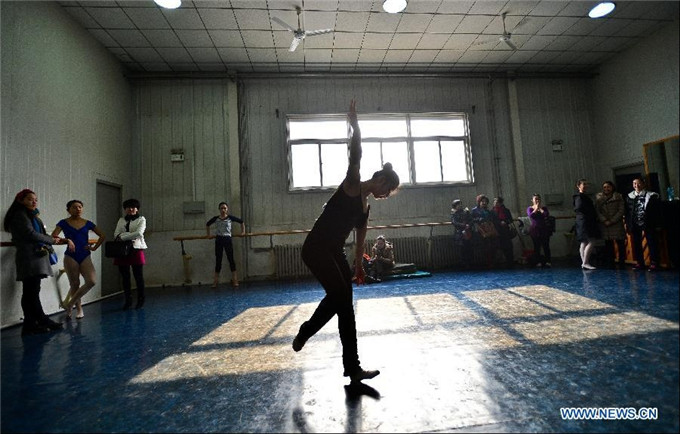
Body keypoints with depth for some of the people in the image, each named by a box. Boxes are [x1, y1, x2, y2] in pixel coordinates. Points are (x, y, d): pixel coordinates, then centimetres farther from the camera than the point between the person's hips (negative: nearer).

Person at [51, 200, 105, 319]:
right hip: (71, 257, -2)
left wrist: (94, 247, 4)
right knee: (74, 284, 4)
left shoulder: (87, 223, 7)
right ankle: (79, 309, 21)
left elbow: (102, 236, 12)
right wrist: (67, 240, -23)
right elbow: (53, 236, -11)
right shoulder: (64, 223, 1)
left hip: (85, 256, 2)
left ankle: (68, 303, 6)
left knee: (91, 281, -13)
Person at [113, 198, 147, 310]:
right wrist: (130, 235, -12)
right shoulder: (121, 220, 16)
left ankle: (140, 300, 10)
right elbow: (116, 234, 4)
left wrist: (122, 236, -11)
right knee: (125, 277, 6)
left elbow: (139, 233, -12)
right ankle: (128, 301, 16)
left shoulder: (141, 219, 5)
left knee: (138, 277, 0)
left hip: (136, 249, -4)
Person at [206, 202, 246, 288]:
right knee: (218, 260, 7)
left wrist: (243, 232, 5)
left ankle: (235, 280, 2)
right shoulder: (215, 218, 4)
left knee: (231, 259, -1)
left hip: (227, 240, -2)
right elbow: (207, 225, 22)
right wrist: (208, 235, 17)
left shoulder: (230, 218, -1)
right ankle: (215, 281, 14)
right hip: (218, 240, 2)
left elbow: (241, 222, 9)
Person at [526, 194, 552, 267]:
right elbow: (531, 215, -16)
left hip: (544, 229, 1)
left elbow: (547, 215, -12)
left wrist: (540, 208, -6)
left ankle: (548, 261, 5)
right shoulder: (530, 208, 6)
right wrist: (536, 208, -6)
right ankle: (538, 262, 5)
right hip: (535, 229, -1)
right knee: (537, 246, 0)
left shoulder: (544, 208, 9)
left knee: (546, 246, -1)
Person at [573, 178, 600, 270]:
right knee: (591, 242, -14)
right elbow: (579, 208, -22)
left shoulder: (585, 196, 20)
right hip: (584, 222, -10)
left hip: (589, 222, 10)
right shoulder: (579, 197, -10)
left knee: (584, 243, 9)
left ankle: (584, 263, 11)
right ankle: (585, 263, -15)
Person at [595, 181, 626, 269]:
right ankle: (611, 264, 8)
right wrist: (605, 221, -11)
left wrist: (612, 221, -10)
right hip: (605, 225, 1)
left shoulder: (618, 197, 5)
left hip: (617, 224, -1)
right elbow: (597, 211, 2)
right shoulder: (598, 198, 8)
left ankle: (622, 263, 7)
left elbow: (621, 210, -1)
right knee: (608, 245, 3)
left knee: (621, 244, -1)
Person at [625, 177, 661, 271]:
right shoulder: (630, 196, 8)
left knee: (652, 243, -1)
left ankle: (653, 263, 5)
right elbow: (627, 211, 7)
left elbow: (657, 211, -1)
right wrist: (627, 223, 3)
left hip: (648, 224, -2)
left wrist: (656, 223, -7)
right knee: (636, 244, 6)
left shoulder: (651, 195, 1)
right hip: (635, 224, 3)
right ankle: (639, 262, 14)